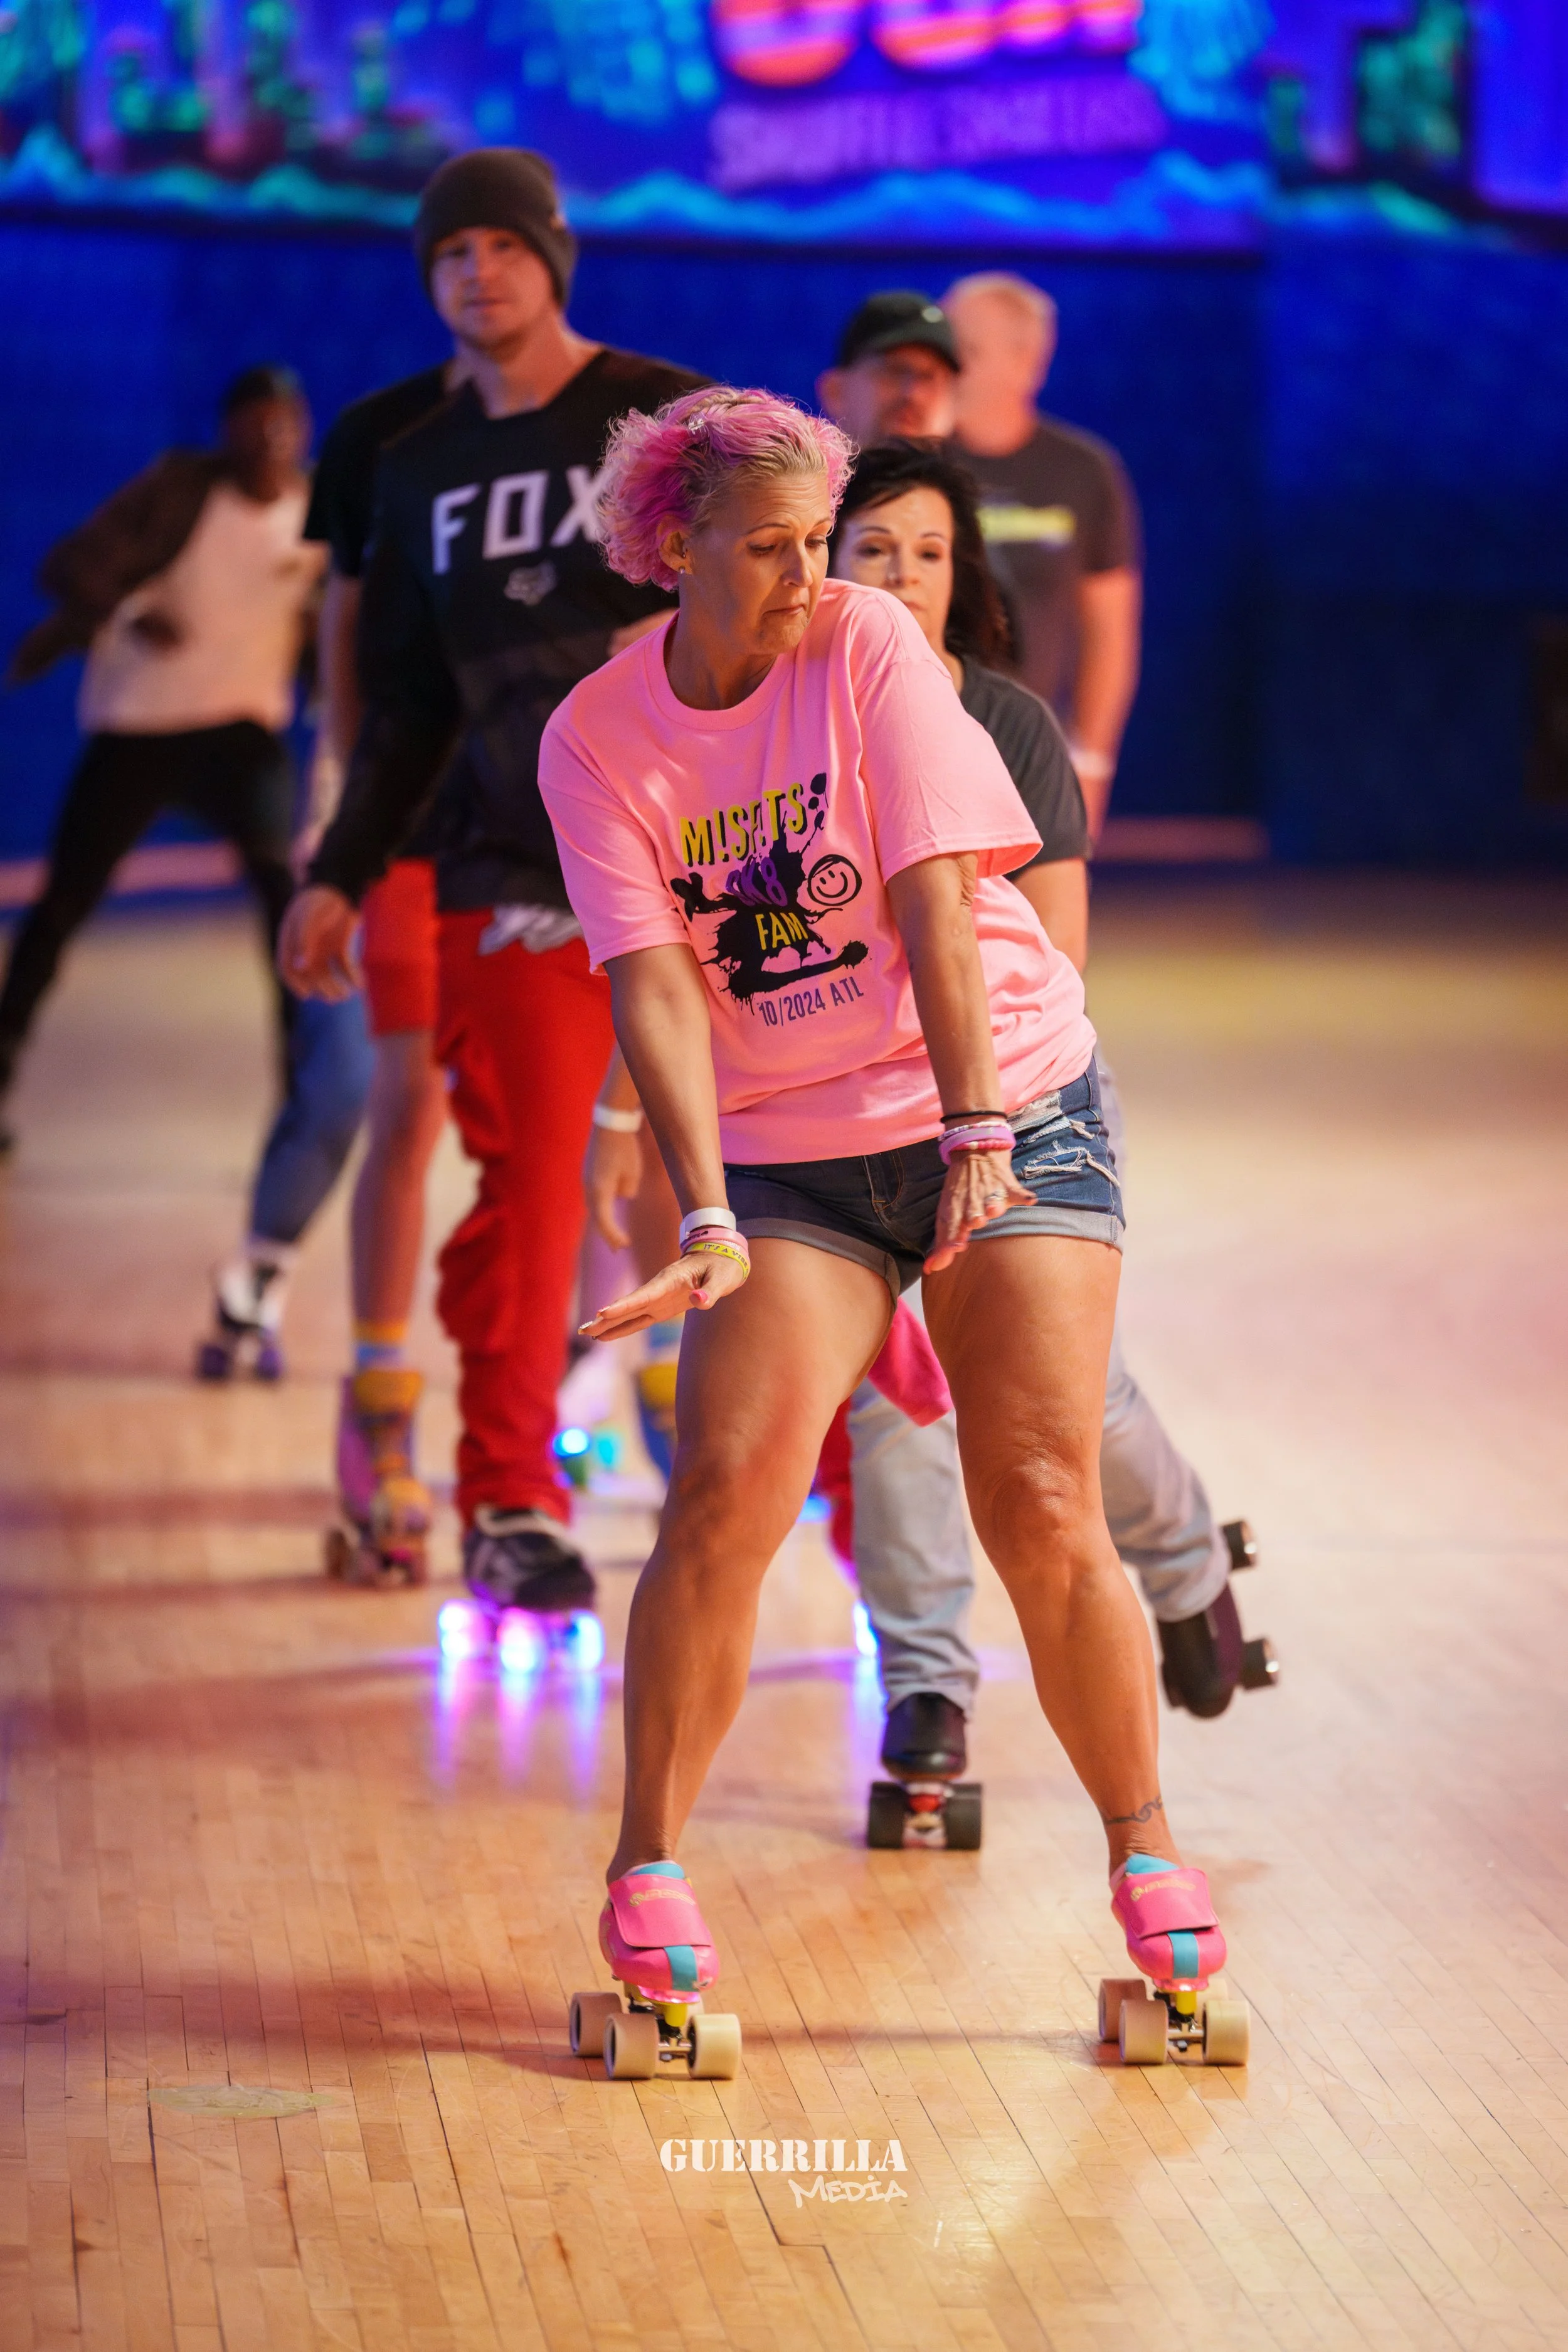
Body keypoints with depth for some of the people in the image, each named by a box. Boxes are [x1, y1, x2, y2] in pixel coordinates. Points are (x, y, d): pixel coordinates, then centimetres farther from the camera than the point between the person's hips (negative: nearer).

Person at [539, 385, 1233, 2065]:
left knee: (1043, 1514, -9)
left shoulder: (867, 646, -8)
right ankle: (646, 1870, 1)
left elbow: (934, 897, -16)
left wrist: (976, 1131, -26)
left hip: (1007, 1108, -1)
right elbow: (652, 981, -11)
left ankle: (1141, 1841, 10)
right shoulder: (595, 740, -3)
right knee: (725, 1496, -14)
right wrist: (707, 1217, -23)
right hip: (786, 1154, 1)